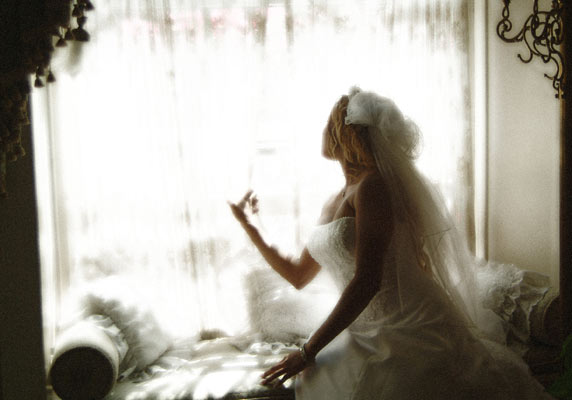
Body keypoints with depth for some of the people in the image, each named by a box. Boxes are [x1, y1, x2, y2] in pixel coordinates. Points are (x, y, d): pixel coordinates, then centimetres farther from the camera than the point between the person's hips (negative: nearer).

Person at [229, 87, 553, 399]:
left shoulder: (374, 187, -10)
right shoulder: (334, 204, 16)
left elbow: (367, 281, -16)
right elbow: (299, 276, 23)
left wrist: (308, 352, -12)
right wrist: (248, 226, 23)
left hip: (414, 328, -7)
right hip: (367, 335, 7)